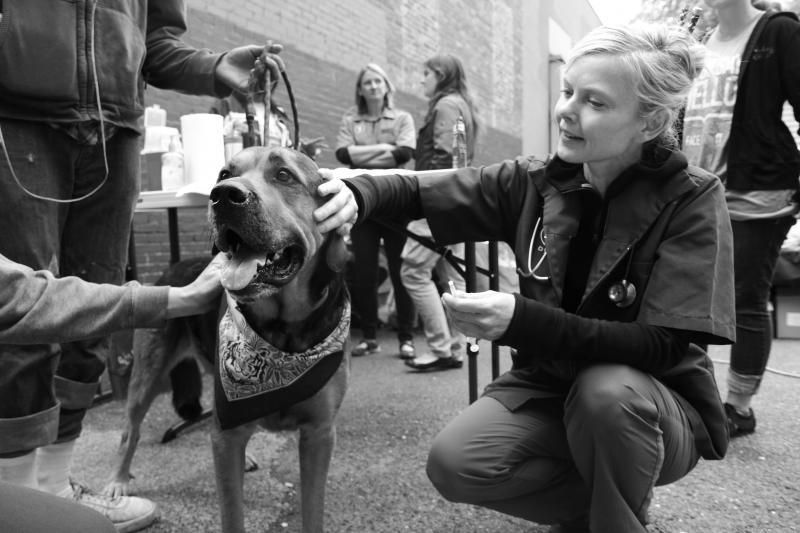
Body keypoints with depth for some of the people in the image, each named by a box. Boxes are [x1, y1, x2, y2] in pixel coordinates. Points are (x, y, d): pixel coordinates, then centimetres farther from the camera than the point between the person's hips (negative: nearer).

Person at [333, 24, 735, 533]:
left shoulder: (692, 200, -16)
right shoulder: (533, 182, -7)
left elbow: (661, 346, -24)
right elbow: (417, 191, -7)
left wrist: (521, 321, -37)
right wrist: (356, 193, -31)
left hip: (654, 405, -2)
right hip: (548, 384, 3)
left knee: (607, 390, -36)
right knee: (454, 463, -20)